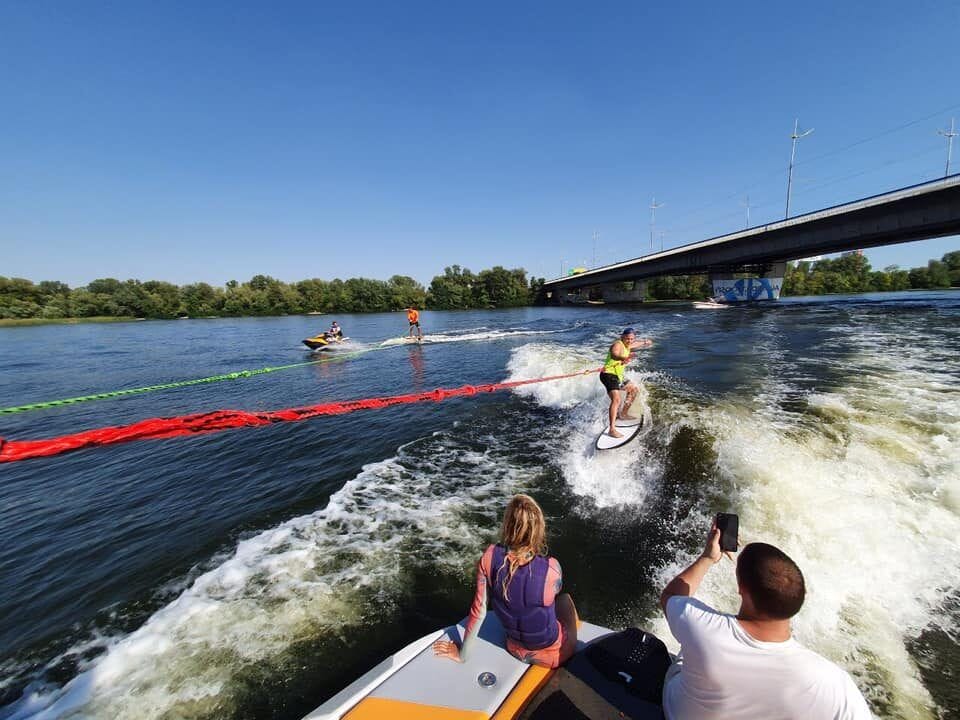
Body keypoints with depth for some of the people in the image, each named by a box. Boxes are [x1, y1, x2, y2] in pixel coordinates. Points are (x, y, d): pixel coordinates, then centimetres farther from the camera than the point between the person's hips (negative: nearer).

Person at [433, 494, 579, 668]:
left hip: (516, 650, 3)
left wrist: (461, 654, 1)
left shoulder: (489, 558, -25)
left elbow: (478, 612, -15)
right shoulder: (551, 568, -31)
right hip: (553, 655, -3)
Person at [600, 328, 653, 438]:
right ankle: (612, 429, -33)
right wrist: (622, 358, -65)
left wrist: (646, 342, 5)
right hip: (608, 375, -10)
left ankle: (623, 414, 37)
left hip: (618, 376, 10)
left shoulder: (628, 346, 10)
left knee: (634, 388, 27)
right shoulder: (618, 345, -18)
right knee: (616, 399, -26)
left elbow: (645, 343, 28)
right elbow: (614, 354, -44)